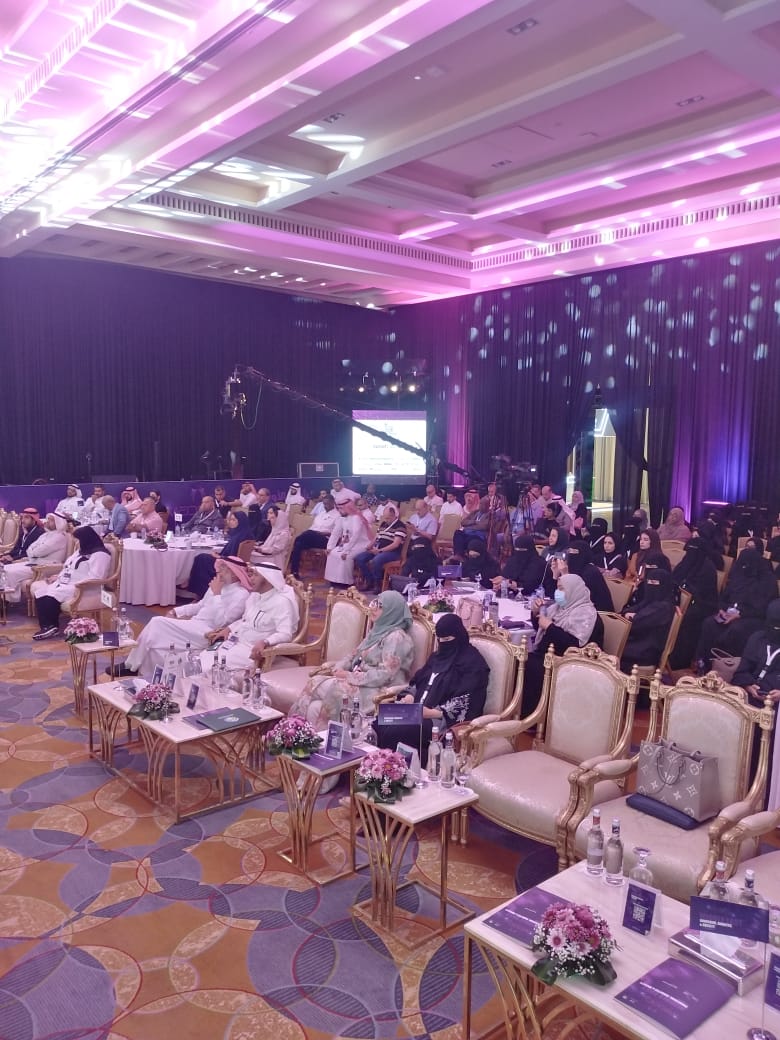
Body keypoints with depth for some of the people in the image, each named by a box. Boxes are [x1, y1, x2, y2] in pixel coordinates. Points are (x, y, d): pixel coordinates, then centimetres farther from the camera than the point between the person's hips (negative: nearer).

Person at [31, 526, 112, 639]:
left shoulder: (100, 554, -12)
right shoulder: (81, 551, 21)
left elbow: (95, 578, -21)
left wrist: (75, 585, -25)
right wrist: (58, 576, 8)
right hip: (64, 583, 11)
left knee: (48, 596, -26)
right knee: (36, 587, -5)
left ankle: (51, 626, -9)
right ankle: (48, 625, -10)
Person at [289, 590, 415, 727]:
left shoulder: (396, 638, -14)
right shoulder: (377, 630, 15)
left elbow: (384, 675, -20)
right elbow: (355, 656, 17)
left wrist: (349, 676, -16)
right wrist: (335, 668, -1)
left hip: (380, 693, -8)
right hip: (361, 683, 8)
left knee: (320, 686, -22)